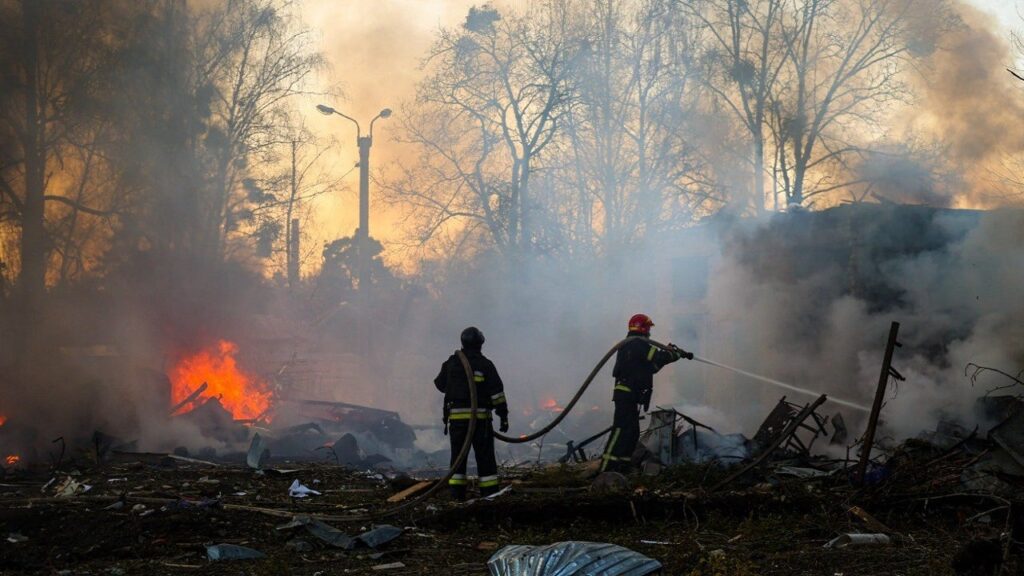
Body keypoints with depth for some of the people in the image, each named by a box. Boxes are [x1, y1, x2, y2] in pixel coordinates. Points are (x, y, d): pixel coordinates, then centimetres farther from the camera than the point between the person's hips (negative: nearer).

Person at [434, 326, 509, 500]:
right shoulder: (485, 365, -4)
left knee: (458, 456, 9)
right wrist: (503, 415, -2)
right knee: (485, 457, 3)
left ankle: (457, 495, 4)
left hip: (456, 416, 2)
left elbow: (439, 384, 16)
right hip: (480, 418, -2)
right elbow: (497, 392, -6)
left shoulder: (451, 363, 3)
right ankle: (490, 495, 1)